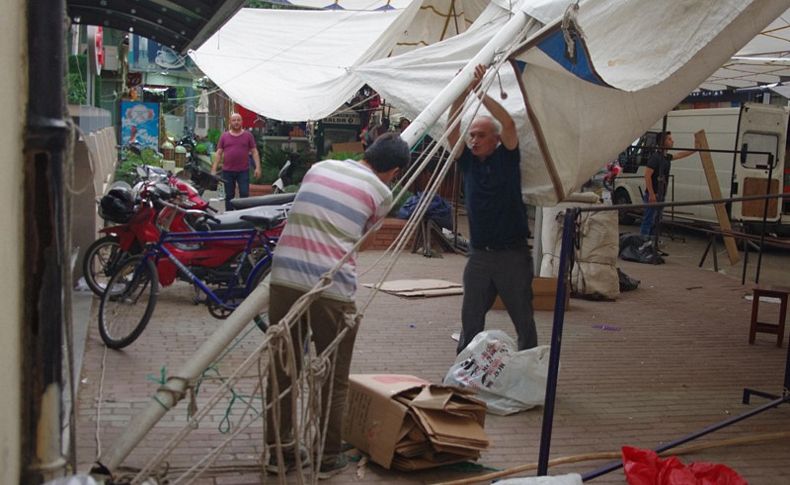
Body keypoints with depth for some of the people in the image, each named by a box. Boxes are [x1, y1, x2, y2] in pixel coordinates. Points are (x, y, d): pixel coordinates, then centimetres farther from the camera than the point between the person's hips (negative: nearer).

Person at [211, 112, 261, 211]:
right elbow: (218, 153, 8)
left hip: (243, 171, -1)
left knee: (244, 194, -6)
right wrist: (214, 169, 1)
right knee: (229, 196, 8)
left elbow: (254, 152, 4)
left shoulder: (248, 135, 6)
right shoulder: (224, 136, 8)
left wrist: (257, 167, -6)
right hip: (227, 171, 2)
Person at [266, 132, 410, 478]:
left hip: (285, 277, 4)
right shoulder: (381, 193, 5)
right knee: (333, 377, 12)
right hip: (332, 288, -4)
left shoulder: (320, 167, 17)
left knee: (283, 370, 16)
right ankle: (327, 457, 23)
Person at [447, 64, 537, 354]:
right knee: (470, 319, 7)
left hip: (513, 254, -3)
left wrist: (480, 92, -20)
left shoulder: (506, 158, -2)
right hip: (479, 254, 3)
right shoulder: (468, 162, 7)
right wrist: (462, 93, -17)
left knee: (524, 319, 4)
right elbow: (452, 128, -6)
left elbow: (508, 124, -19)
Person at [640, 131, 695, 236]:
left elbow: (680, 155, 32)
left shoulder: (666, 157, 12)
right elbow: (647, 175, -21)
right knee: (648, 220, -8)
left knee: (655, 221, 15)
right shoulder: (655, 157, -16)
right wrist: (651, 194, -24)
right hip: (653, 195, -9)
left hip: (661, 195, 9)